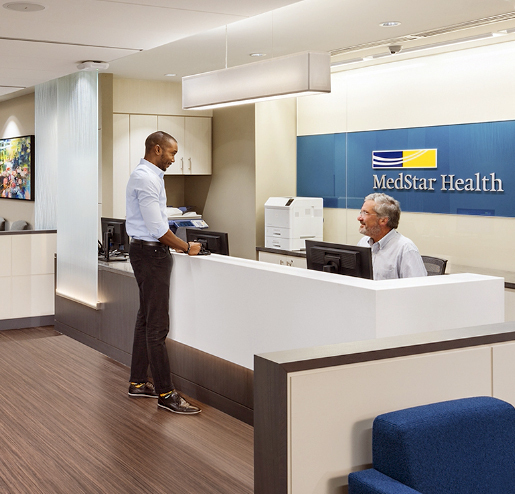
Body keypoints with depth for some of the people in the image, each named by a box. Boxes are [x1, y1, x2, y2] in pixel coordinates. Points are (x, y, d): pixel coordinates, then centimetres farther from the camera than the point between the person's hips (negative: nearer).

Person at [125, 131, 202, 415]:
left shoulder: (149, 175, 16)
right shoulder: (145, 178, -17)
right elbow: (157, 228, -21)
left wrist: (176, 245, 16)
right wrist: (186, 247, -10)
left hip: (149, 251, 11)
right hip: (150, 253, -11)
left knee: (146, 319, 15)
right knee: (157, 325, -8)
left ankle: (138, 383, 24)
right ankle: (165, 394, -4)